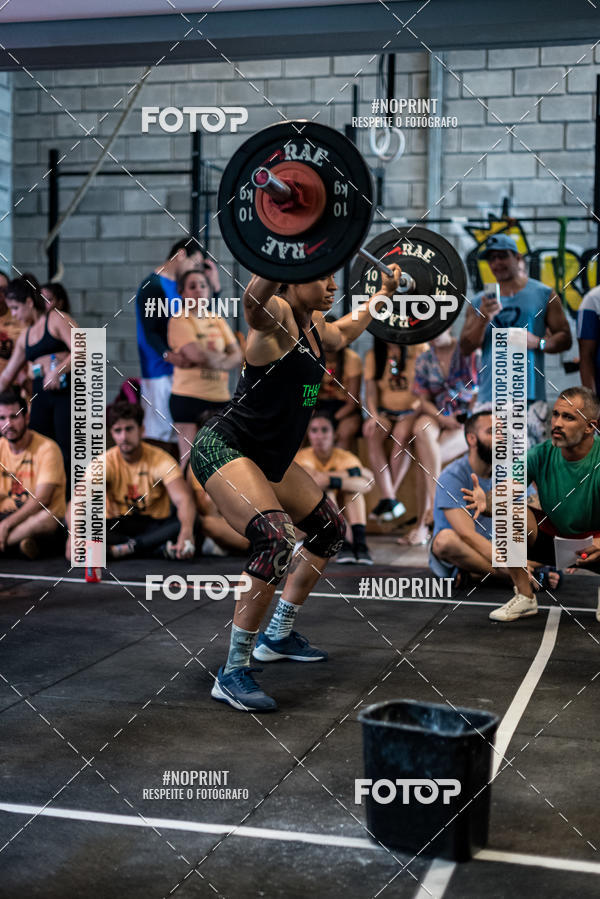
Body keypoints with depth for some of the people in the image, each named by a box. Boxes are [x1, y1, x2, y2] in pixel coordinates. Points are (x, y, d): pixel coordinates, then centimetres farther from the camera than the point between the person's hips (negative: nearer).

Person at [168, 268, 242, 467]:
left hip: (220, 397, 6)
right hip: (189, 396, -6)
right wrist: (223, 356, -1)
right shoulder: (179, 320, -3)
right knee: (190, 459, -7)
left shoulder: (218, 321, 16)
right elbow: (196, 354, -17)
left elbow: (237, 355, 7)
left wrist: (219, 363, -13)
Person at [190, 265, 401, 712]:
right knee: (277, 541, -29)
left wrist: (385, 293, 39)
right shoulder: (277, 315, -18)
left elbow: (344, 332, 33)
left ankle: (279, 636, 32)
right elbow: (254, 301, -45)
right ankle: (233, 674, -19)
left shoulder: (315, 326, 8)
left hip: (269, 458, 11)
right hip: (225, 449, -10)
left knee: (331, 530, 20)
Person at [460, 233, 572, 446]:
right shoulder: (479, 302, 13)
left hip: (529, 395, -2)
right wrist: (483, 319, -8)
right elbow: (465, 349, 7)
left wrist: (539, 343, -11)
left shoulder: (544, 295, 8)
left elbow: (565, 337, 8)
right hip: (489, 395, 2)